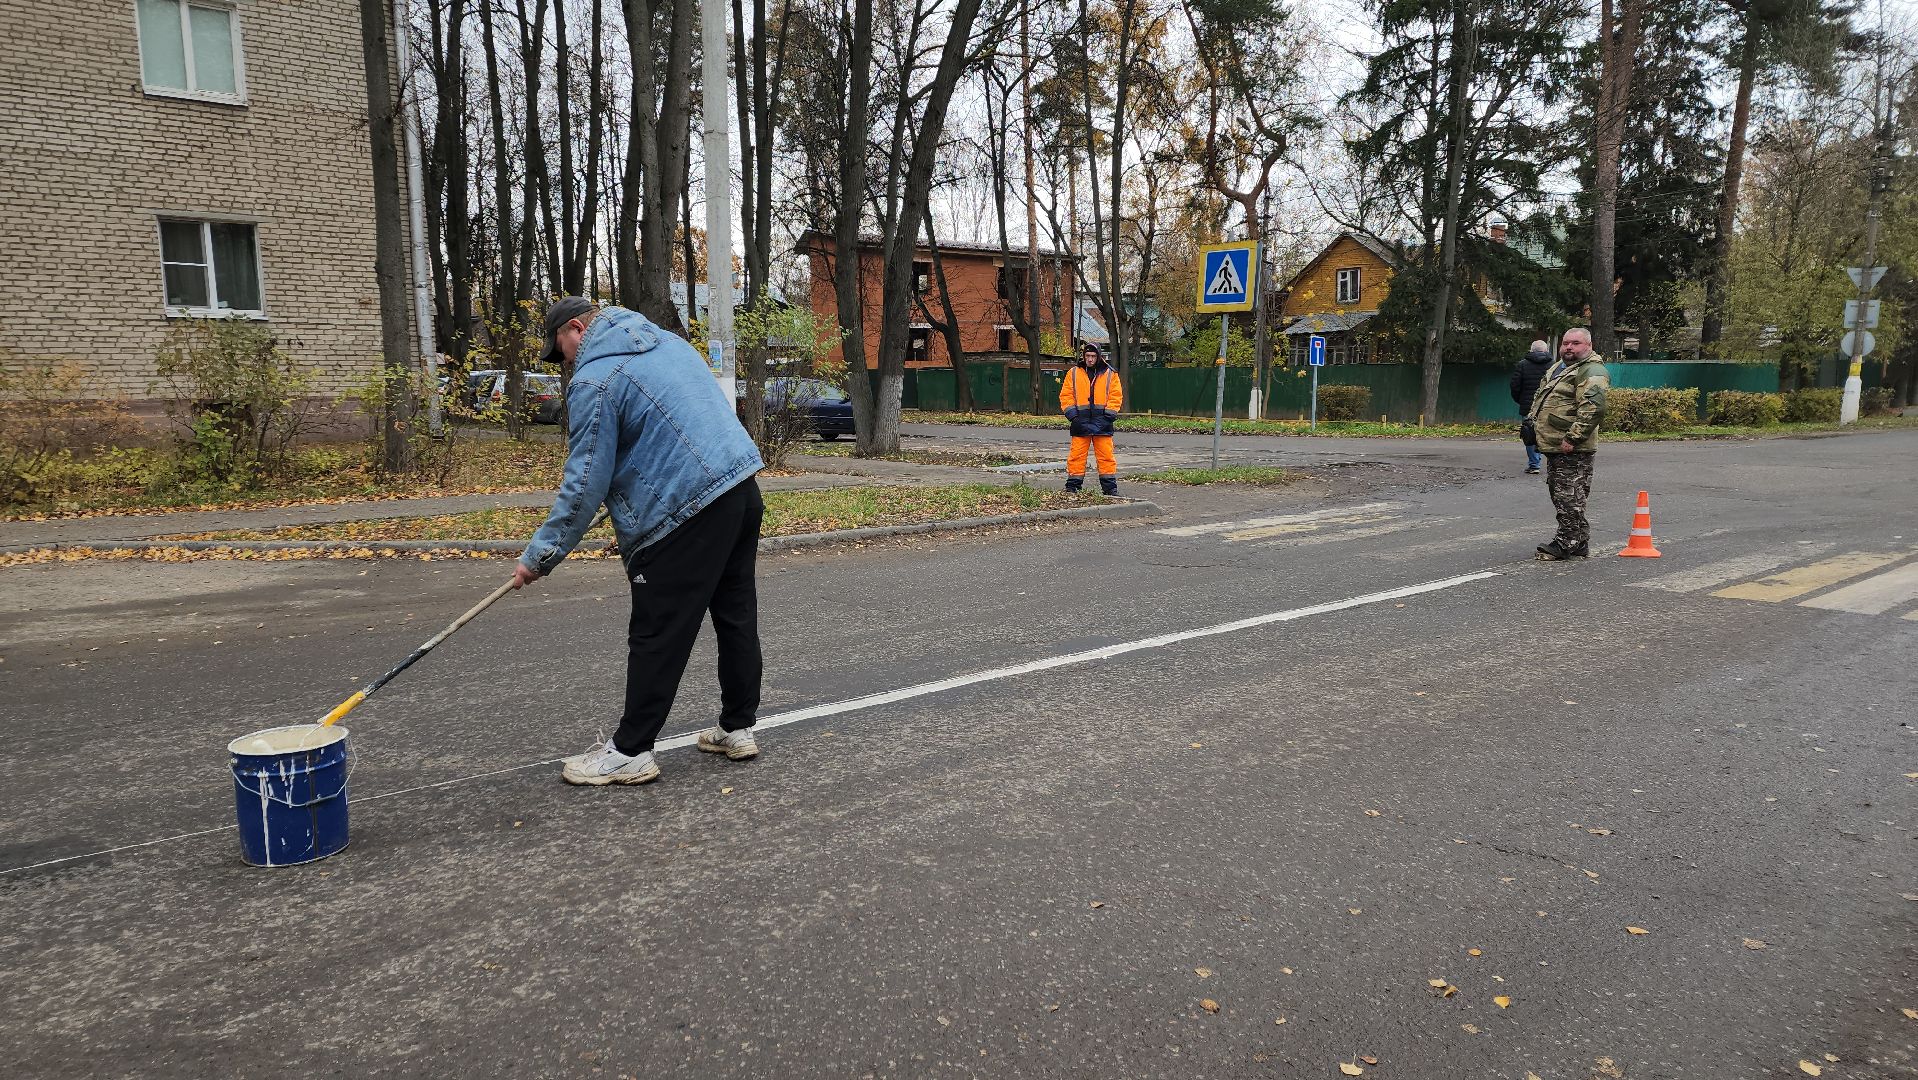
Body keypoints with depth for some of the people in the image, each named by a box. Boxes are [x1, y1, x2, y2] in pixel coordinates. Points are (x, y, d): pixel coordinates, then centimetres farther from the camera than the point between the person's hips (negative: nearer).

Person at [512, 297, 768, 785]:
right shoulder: (667, 341, 17)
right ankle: (737, 728, 27)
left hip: (687, 512, -9)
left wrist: (541, 554, -3)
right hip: (743, 488, 9)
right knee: (736, 614, 16)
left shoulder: (593, 380, -9)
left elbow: (585, 484, -11)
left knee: (656, 635, 0)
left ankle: (630, 752, 10)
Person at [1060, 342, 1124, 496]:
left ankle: (1110, 487, 7)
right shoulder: (1073, 374, 9)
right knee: (1076, 455, 0)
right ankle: (1072, 486, 8)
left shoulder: (1110, 374, 8)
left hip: (1102, 423, 0)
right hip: (1081, 422, 0)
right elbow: (1065, 395, 8)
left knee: (1106, 456, 0)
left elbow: (1116, 396, 6)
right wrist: (1072, 414, -3)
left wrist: (1108, 415, -4)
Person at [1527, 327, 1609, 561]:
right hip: (1553, 446, 10)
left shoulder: (1592, 371, -12)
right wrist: (1533, 418, 21)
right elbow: (1540, 398, 34)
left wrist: (1572, 438, -25)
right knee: (1560, 496, 14)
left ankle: (1565, 544, -1)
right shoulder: (1558, 367, 19)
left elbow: (1594, 409, -23)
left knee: (1569, 499, -6)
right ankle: (1580, 546, 22)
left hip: (1572, 450, -10)